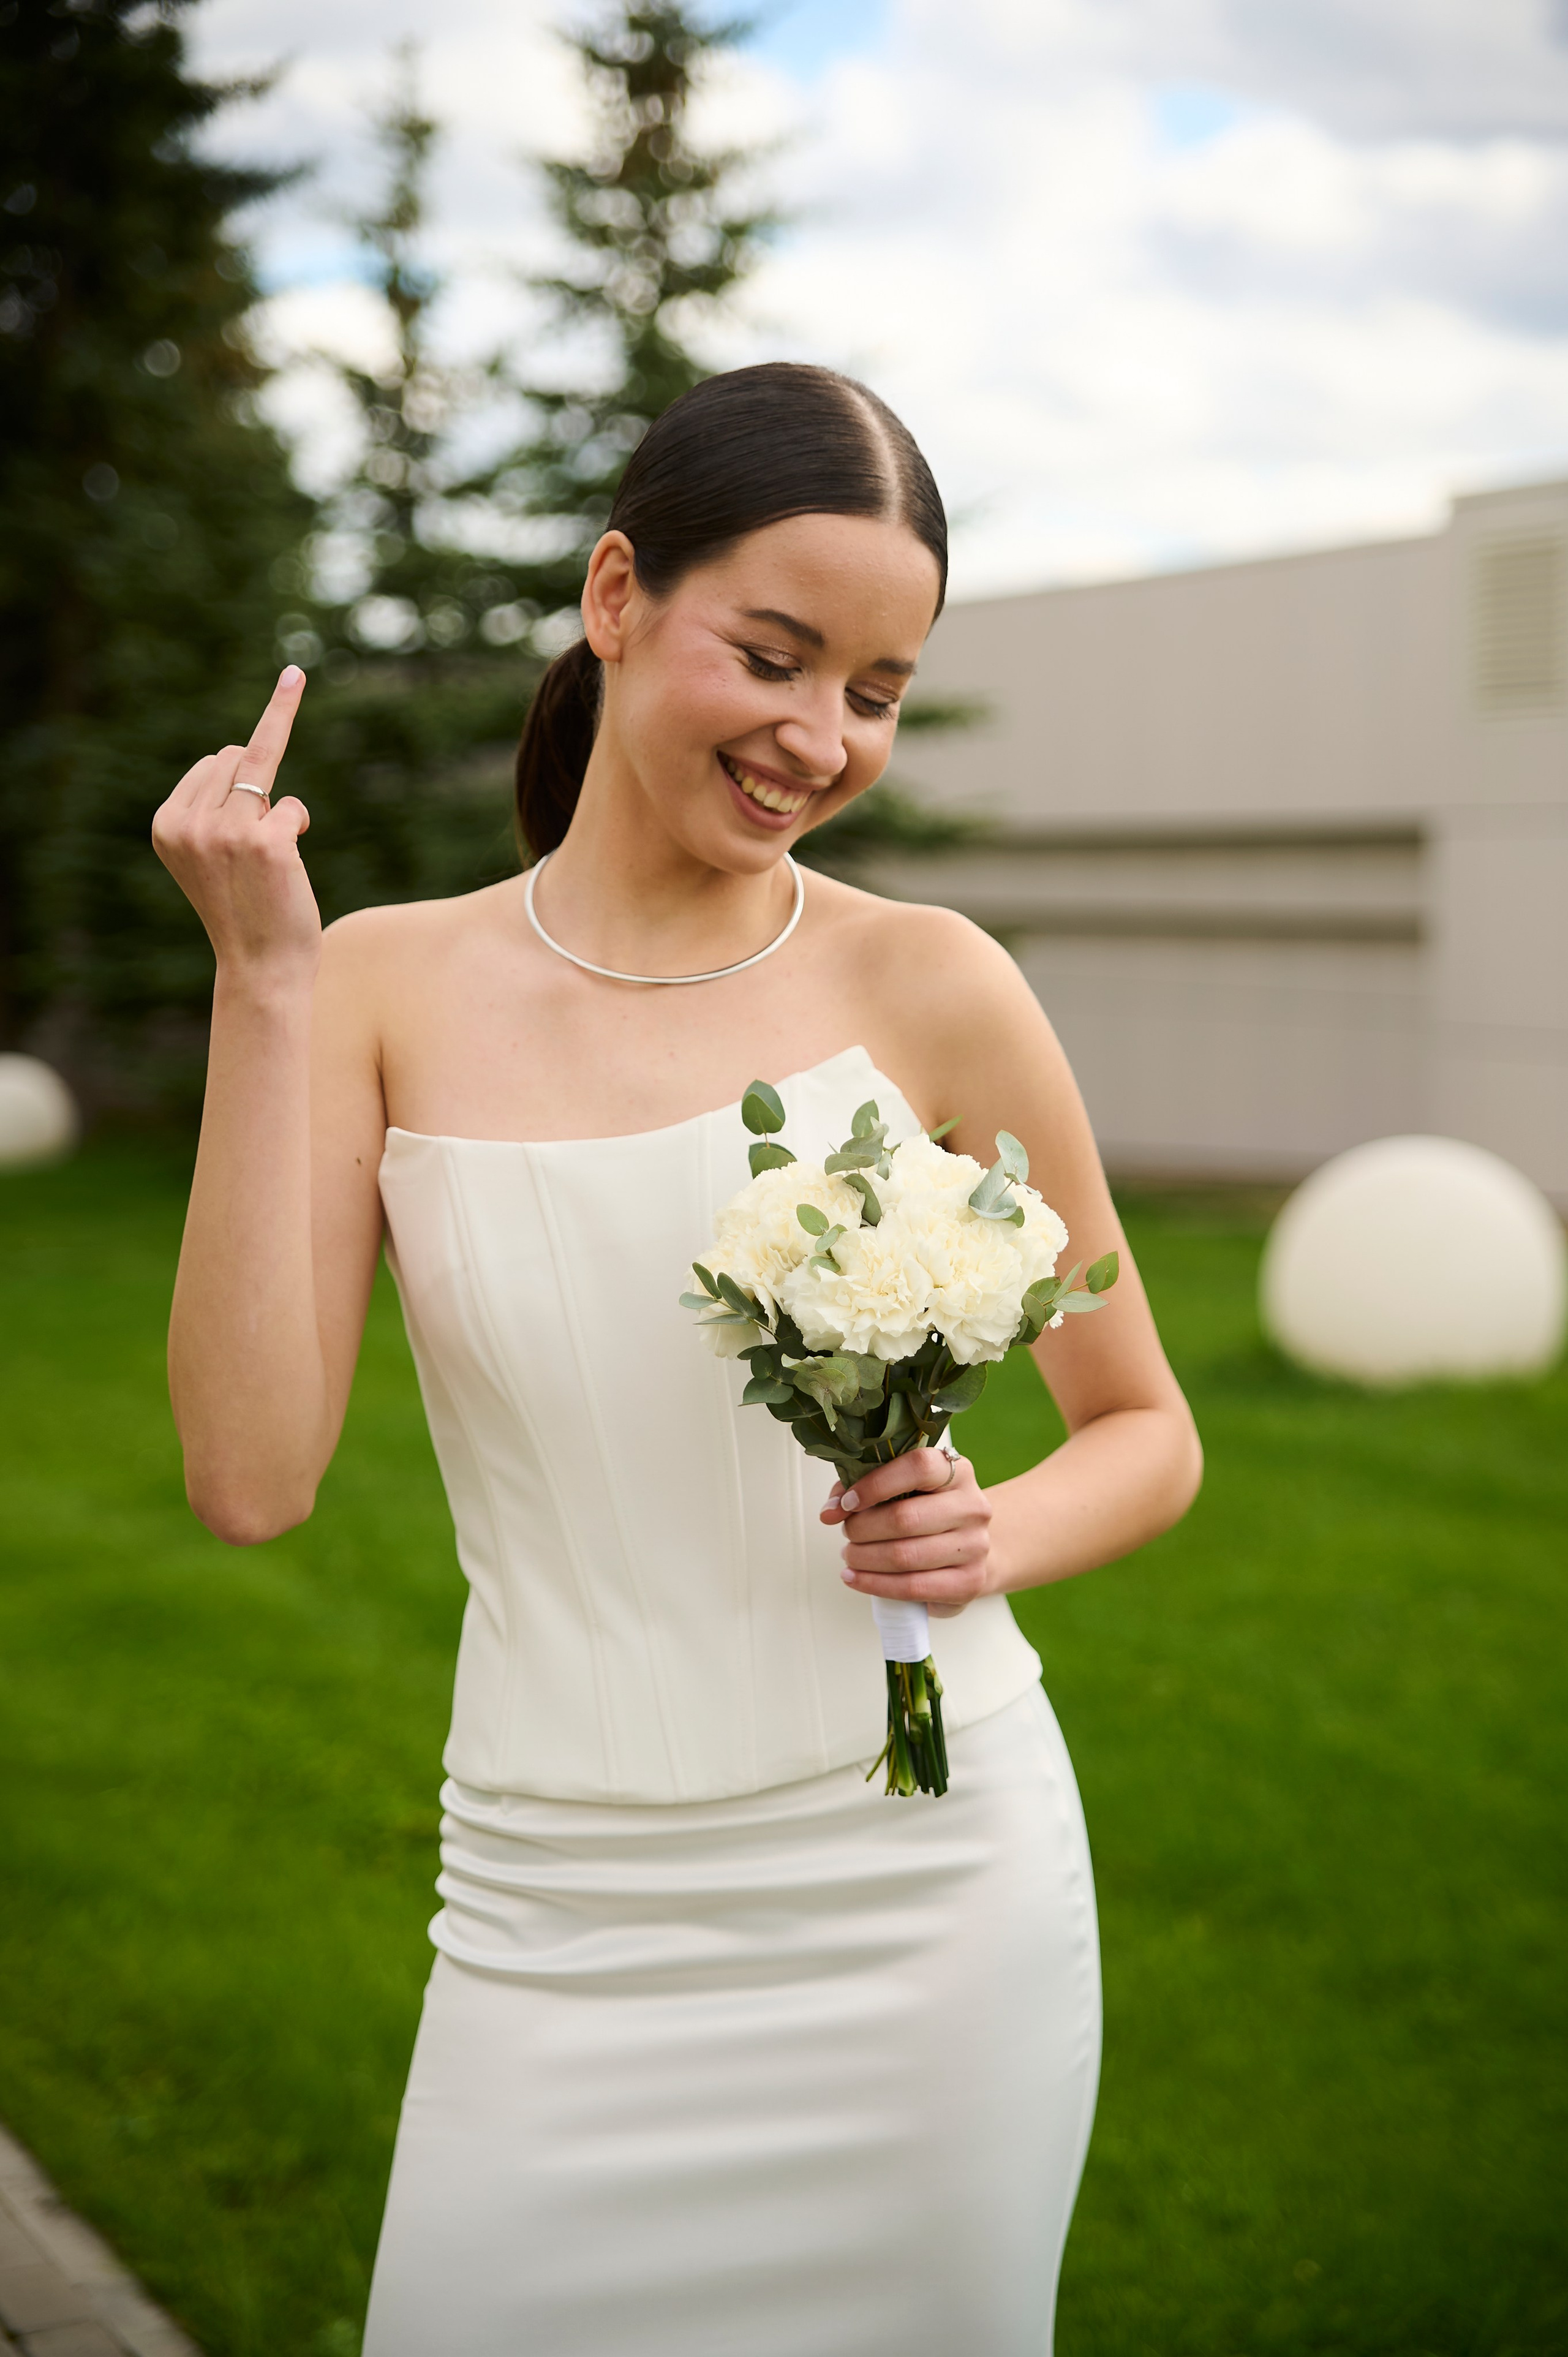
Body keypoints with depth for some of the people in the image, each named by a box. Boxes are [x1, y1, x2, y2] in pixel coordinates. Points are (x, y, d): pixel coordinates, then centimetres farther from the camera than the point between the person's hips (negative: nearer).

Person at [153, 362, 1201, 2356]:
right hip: (559, 1914, 1)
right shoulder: (389, 989, -1)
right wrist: (264, 990, -13)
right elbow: (252, 1481, -11)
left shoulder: (927, 988, -4)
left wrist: (995, 1535, -15)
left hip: (921, 1882, 0)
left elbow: (1148, 1431, 7)